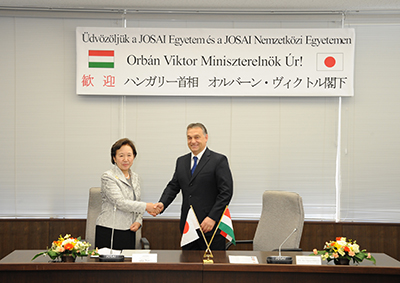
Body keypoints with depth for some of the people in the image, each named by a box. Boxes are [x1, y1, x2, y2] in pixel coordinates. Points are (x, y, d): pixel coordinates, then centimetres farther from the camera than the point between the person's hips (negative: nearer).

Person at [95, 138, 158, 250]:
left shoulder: (135, 177, 15)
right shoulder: (108, 177, -7)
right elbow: (120, 203, -18)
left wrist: (138, 221, 3)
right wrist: (145, 206, -19)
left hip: (129, 232, 6)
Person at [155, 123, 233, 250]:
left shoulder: (219, 160, -3)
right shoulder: (181, 161, 15)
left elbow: (226, 192, -8)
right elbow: (173, 186, 15)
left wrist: (212, 218, -15)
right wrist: (162, 204, -5)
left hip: (211, 226, -5)